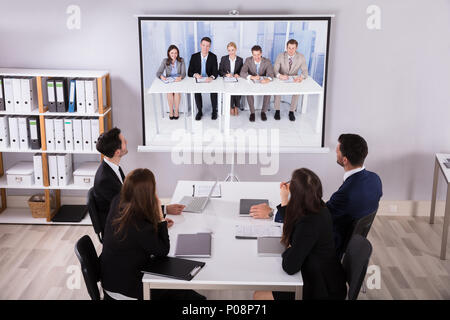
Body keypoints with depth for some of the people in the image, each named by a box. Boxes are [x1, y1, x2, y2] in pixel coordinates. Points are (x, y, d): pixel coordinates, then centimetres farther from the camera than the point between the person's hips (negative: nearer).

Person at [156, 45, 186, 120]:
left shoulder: (181, 60, -4)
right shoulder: (165, 61, -2)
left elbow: (183, 73, -12)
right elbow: (158, 73, -6)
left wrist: (180, 77, -37)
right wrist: (161, 76, -31)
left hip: (179, 82, -1)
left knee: (177, 92, -32)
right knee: (169, 92, -30)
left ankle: (176, 111, -16)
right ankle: (171, 111, -14)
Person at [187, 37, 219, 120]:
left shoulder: (213, 57, -1)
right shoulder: (194, 56, -1)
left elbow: (215, 71, -10)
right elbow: (189, 72, 0)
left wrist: (211, 77, -34)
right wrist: (195, 74, -24)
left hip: (209, 80, 0)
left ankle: (214, 110, -6)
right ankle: (199, 111, -9)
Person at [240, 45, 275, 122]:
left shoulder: (267, 62, -9)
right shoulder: (248, 60, -8)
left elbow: (270, 74, -22)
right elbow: (242, 73, -18)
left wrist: (267, 79, -48)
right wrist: (252, 77, -37)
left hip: (263, 83, 0)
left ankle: (263, 112, -9)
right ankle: (252, 112, -15)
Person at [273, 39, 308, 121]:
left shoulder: (301, 57, -10)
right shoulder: (280, 56, -12)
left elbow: (305, 72, -11)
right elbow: (275, 70, -16)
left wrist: (301, 77, -37)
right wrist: (280, 76, -41)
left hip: (294, 80, 0)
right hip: (281, 79, 0)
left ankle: (291, 112, -12)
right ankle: (277, 111, -13)